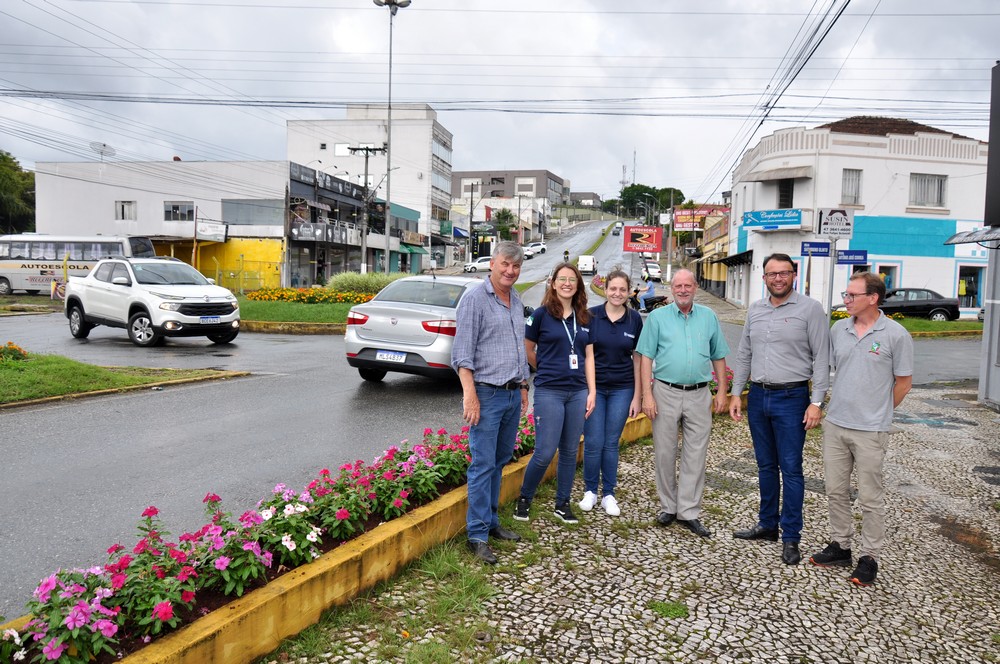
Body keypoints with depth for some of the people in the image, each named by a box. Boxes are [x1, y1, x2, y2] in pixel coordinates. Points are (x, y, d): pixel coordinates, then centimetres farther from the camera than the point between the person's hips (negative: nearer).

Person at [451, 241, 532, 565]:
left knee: (500, 461, 14)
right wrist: (469, 394, -20)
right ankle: (478, 535, 3)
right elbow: (462, 352, -14)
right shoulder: (475, 298, -9)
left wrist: (523, 386, 20)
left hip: (512, 394, 8)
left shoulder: (516, 301, 14)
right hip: (487, 394, -7)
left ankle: (491, 521, 25)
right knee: (483, 465, -5)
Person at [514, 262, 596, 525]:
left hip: (578, 392, 5)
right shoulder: (542, 314, -3)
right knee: (545, 452, -6)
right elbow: (527, 350, 4)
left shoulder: (584, 318, 10)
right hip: (549, 392, -4)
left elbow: (589, 356, 12)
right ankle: (524, 498, 16)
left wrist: (592, 391, 6)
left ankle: (562, 504, 24)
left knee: (570, 451, 10)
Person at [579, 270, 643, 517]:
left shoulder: (634, 319, 0)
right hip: (593, 387, -1)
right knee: (593, 443, 0)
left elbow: (638, 358, 4)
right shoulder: (591, 316, -4)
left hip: (622, 389, 1)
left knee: (611, 443, 8)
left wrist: (637, 396, 2)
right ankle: (590, 491, 19)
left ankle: (609, 495, 20)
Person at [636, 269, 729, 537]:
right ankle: (668, 507, 21)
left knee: (696, 455, 4)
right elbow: (646, 357, -1)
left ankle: (689, 512, 13)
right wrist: (647, 394, -8)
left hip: (699, 395, 2)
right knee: (665, 453, 6)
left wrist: (722, 391, 7)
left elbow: (718, 357, 13)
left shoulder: (709, 317, 8)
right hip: (666, 393, -1)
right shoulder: (658, 317, 2)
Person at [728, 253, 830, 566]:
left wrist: (817, 402, -14)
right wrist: (736, 394, 10)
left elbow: (822, 358, -8)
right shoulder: (755, 310, 9)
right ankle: (767, 525, 27)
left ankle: (791, 537, 10)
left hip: (792, 398, -5)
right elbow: (743, 355, 14)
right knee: (766, 466, 14)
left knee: (790, 469, 0)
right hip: (758, 396, 5)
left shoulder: (810, 309, -6)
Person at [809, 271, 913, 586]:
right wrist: (843, 403, 13)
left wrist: (878, 413, 6)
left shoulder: (895, 334, -9)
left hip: (870, 430, -5)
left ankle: (869, 557, 18)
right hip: (835, 424, 5)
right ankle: (840, 546, 29)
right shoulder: (838, 330, 4)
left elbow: (903, 382, -2)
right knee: (836, 491, 14)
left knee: (870, 497, 5)